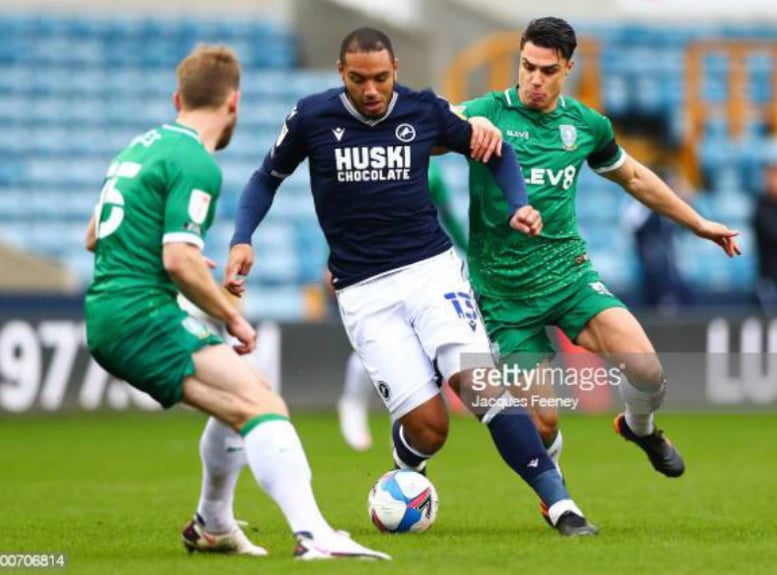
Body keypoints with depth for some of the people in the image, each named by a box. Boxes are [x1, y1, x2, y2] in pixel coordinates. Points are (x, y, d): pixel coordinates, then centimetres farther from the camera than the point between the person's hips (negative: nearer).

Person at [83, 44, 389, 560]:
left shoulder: (142, 146, 18)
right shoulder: (196, 164, -11)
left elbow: (94, 236, 28)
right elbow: (180, 261, -19)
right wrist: (232, 318, -7)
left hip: (105, 320, 10)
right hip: (143, 316, -10)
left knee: (239, 401, 27)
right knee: (263, 406, -22)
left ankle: (212, 527, 40)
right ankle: (314, 537, -39)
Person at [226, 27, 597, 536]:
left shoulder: (424, 111, -2)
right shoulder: (313, 118, -3)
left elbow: (495, 150, 13)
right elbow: (268, 179, 12)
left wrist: (518, 206, -3)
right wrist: (242, 240, -3)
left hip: (431, 266, 1)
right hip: (363, 290, -1)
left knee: (479, 381, -21)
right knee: (428, 427, -10)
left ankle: (560, 504, -18)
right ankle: (406, 472, 27)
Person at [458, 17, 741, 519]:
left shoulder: (587, 125, 4)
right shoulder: (490, 114, -9)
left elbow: (633, 177, 22)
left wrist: (698, 223, 28)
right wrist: (472, 125, -49)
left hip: (570, 274, 3)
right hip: (505, 293, -3)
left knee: (648, 372, -18)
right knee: (542, 423, -6)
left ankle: (640, 427, 19)